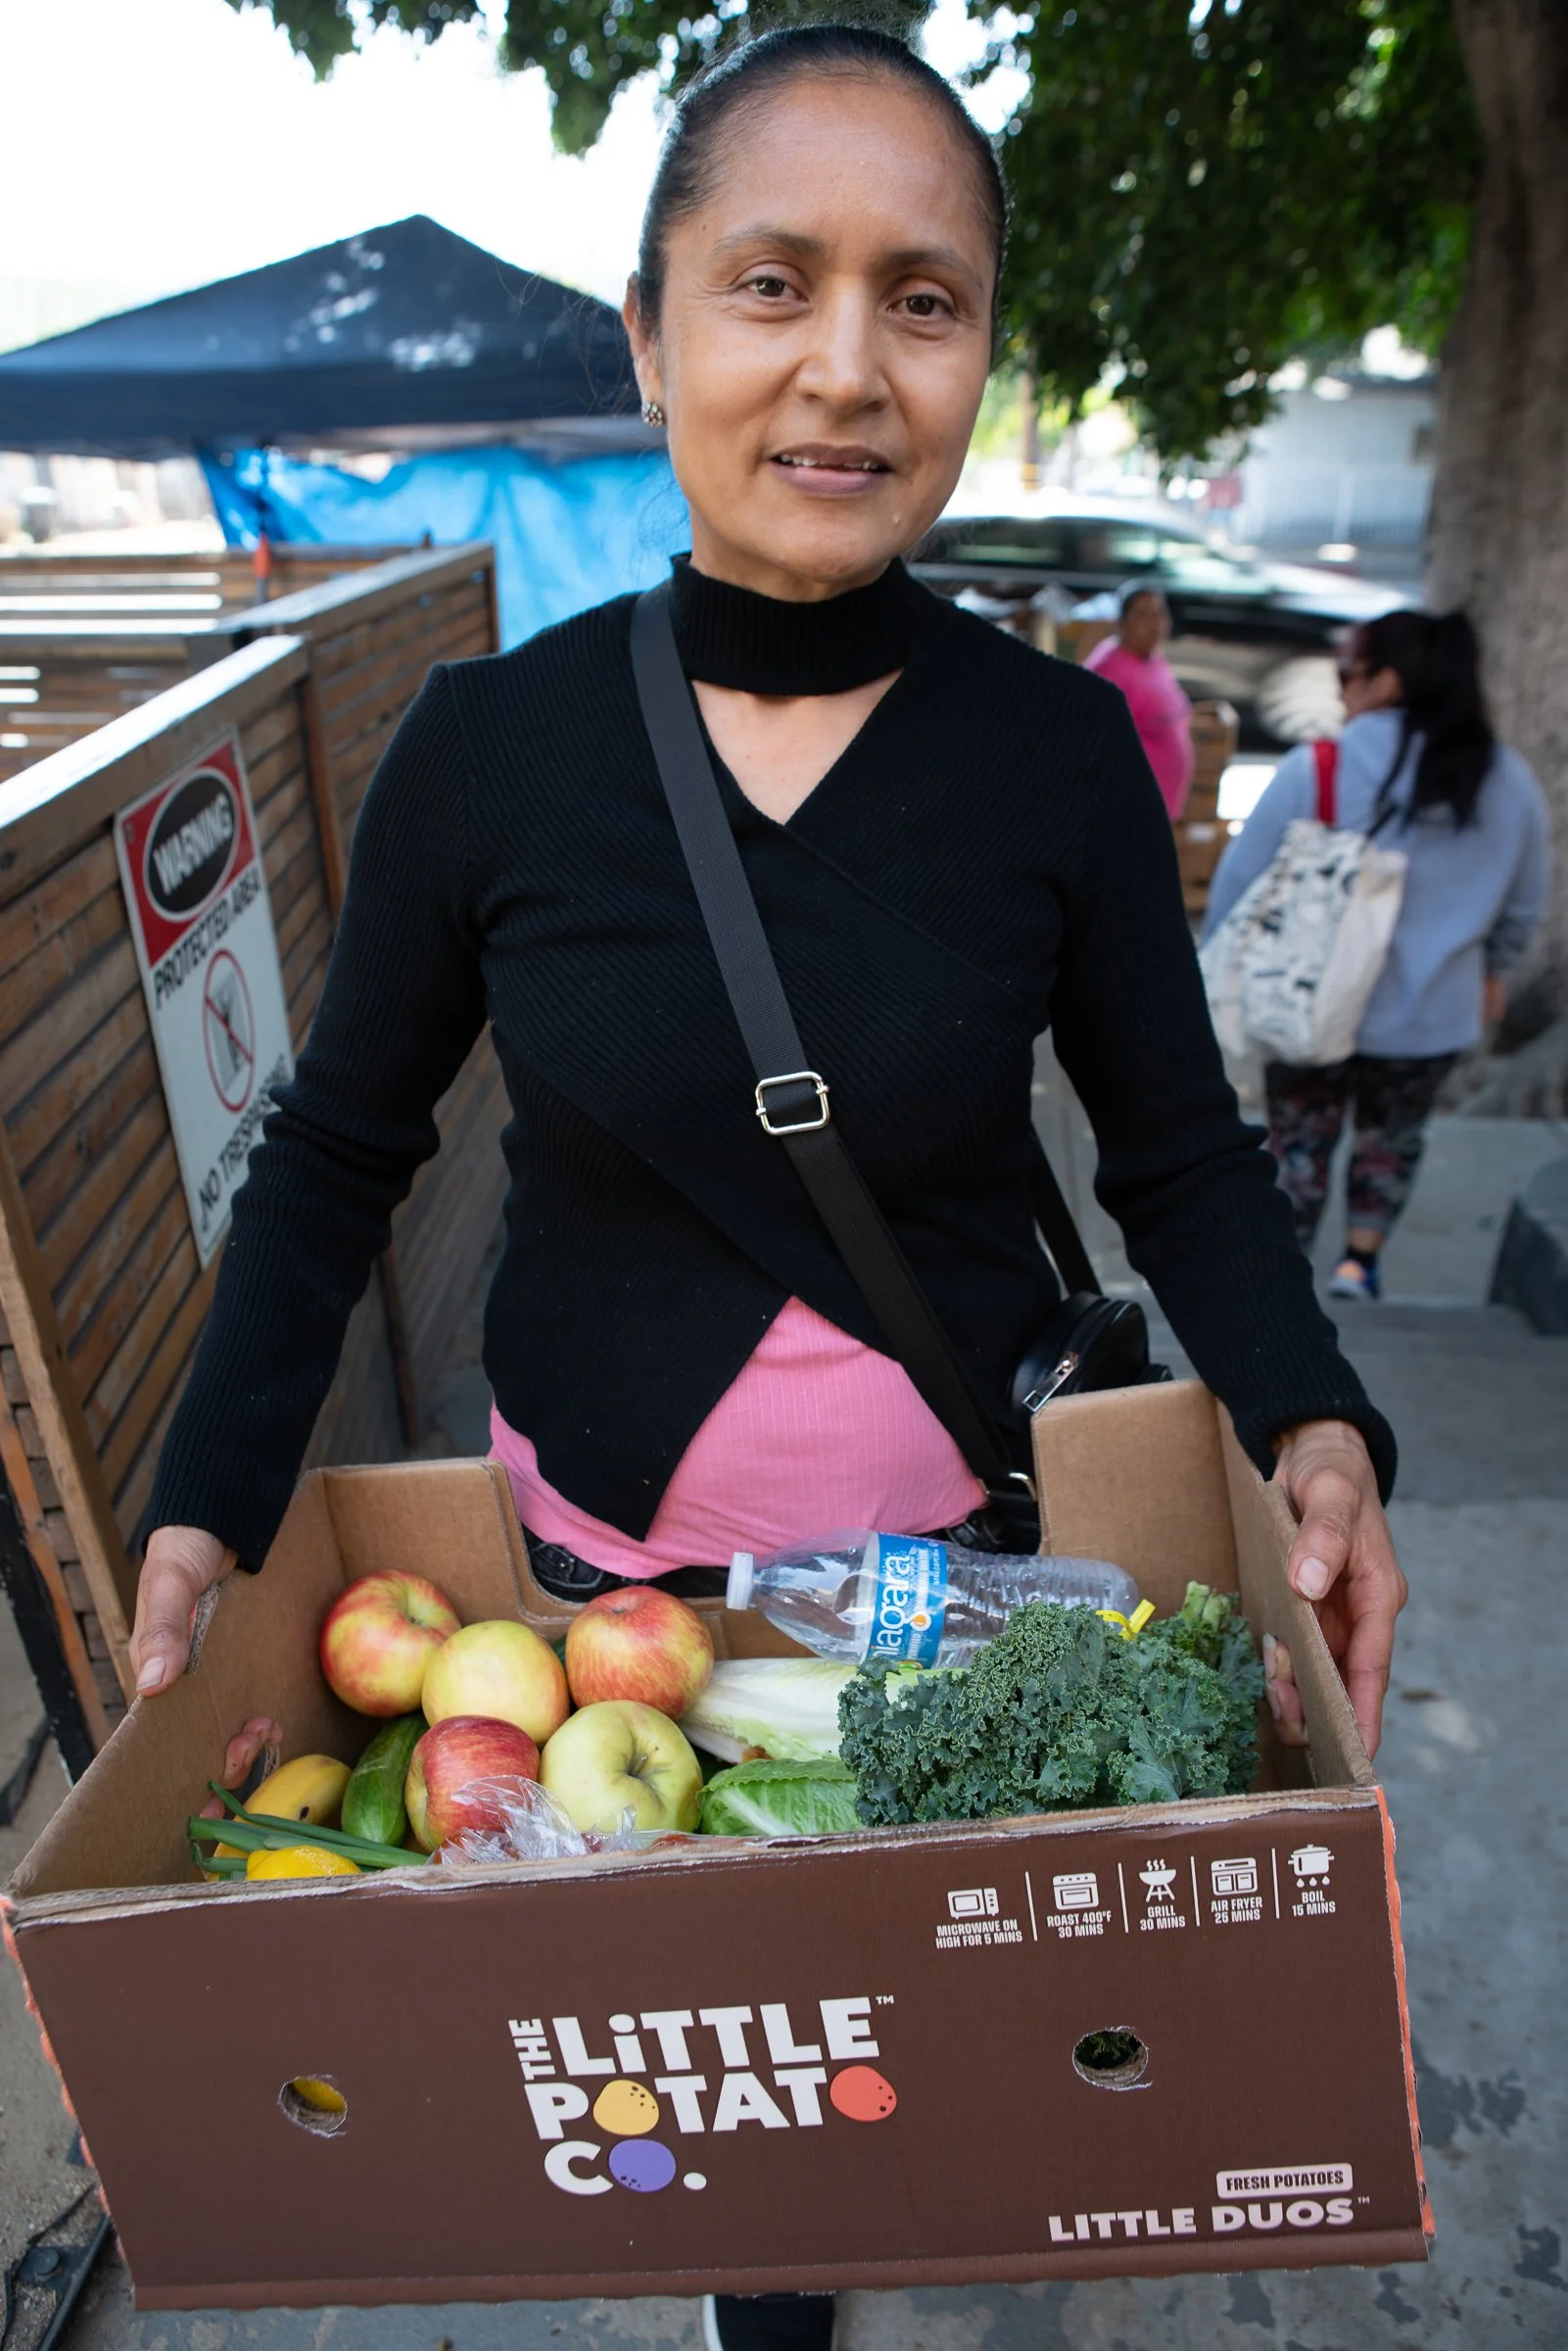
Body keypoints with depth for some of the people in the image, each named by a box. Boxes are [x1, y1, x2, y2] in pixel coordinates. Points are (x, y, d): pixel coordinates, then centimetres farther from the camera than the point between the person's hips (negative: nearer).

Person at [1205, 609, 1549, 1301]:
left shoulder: (1315, 770, -17)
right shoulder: (1511, 783, -3)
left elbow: (1241, 878, -10)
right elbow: (1524, 902, 9)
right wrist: (1495, 969, 26)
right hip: (1433, 1012, 3)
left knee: (1299, 1141, 15)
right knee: (1392, 1136, 25)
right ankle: (1360, 1260, 28)